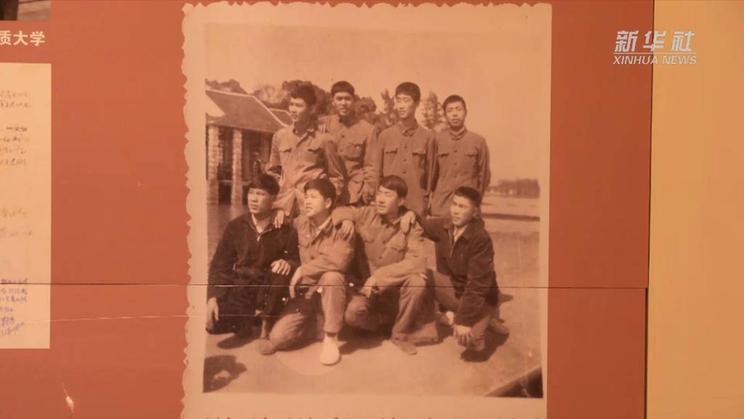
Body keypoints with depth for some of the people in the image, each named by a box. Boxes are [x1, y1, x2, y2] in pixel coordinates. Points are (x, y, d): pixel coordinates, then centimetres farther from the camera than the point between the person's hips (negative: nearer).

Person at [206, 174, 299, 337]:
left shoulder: (285, 230, -7)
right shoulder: (236, 226, -2)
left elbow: (298, 261, -5)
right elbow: (219, 265, -1)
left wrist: (288, 263, -30)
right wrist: (212, 297, -14)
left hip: (268, 289, -1)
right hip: (240, 288, 1)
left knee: (283, 271, -33)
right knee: (213, 324, -24)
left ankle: (266, 324, -11)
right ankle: (248, 318, 11)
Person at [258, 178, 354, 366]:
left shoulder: (341, 228, -15)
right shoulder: (300, 222, -1)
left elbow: (340, 260, -34)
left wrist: (302, 270, -27)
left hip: (329, 293, -3)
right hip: (304, 291, 3)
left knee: (332, 276, -38)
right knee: (277, 339, -16)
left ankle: (331, 338, -19)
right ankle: (311, 326, 16)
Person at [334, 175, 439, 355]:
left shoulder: (411, 225, -12)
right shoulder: (366, 215, -7)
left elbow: (418, 262, -26)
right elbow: (338, 212, 8)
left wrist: (378, 276, -28)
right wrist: (345, 220, -17)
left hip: (397, 288, 0)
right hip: (367, 285, 1)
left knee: (417, 280, -32)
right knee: (352, 313, -30)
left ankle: (401, 333, -6)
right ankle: (382, 320, 9)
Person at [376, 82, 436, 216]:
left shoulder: (427, 137, 1)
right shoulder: (385, 135, 6)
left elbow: (430, 173, 6)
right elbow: (377, 172, 11)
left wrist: (426, 203, 5)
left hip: (416, 207, -1)